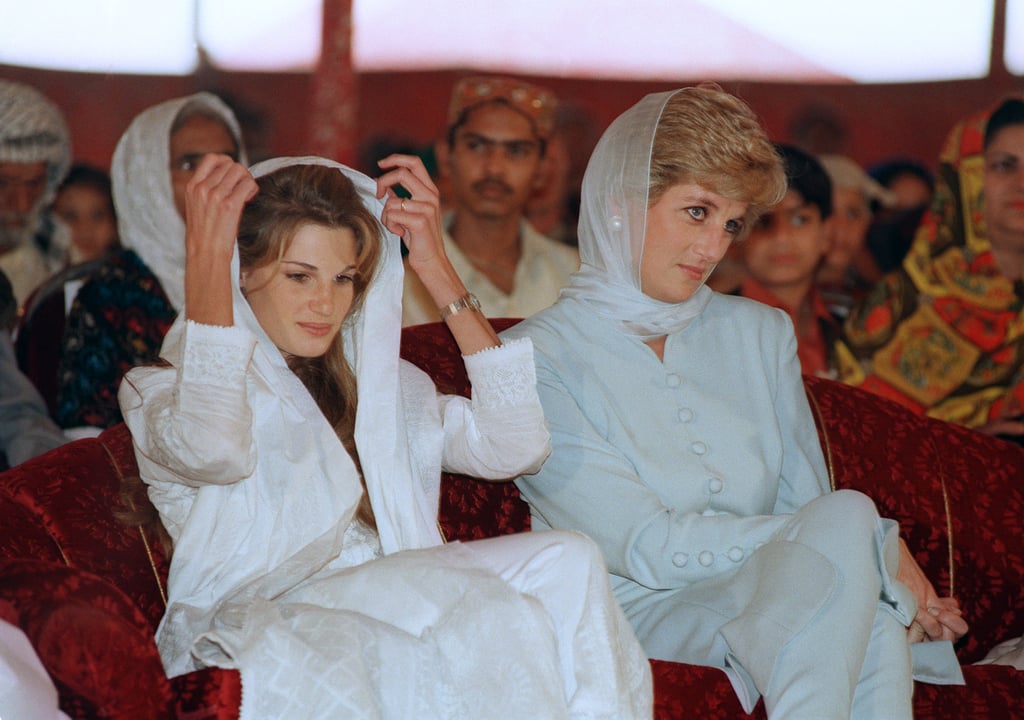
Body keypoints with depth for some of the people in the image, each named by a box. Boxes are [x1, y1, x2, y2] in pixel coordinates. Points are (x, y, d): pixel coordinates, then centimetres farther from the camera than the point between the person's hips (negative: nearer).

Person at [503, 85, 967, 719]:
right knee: (849, 517, -29)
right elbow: (650, 549, -13)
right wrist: (873, 547, -17)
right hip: (641, 621, -5)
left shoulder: (762, 335, 16)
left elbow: (804, 508, 11)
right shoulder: (535, 359, -4)